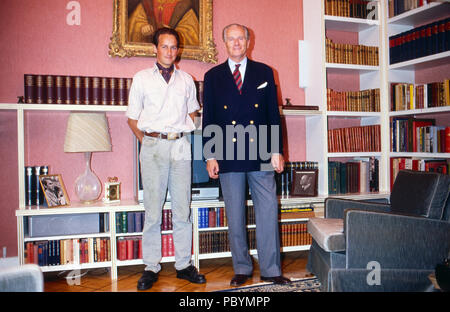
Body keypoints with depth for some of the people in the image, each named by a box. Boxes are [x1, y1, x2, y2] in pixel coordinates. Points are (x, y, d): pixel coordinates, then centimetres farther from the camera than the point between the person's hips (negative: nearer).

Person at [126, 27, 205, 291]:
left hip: (180, 146, 2)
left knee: (182, 210, 4)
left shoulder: (186, 80, 13)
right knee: (153, 211, 0)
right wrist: (148, 141, 3)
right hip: (153, 147, -2)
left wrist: (184, 135, 13)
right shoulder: (142, 79, 8)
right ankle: (151, 267, 10)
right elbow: (132, 118, 11)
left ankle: (184, 265, 14)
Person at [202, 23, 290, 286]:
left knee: (269, 211, 0)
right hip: (228, 156, 0)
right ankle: (242, 269, 19)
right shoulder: (213, 76, 10)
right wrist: (210, 156, -1)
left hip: (261, 155, 0)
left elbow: (274, 114, 7)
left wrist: (277, 151, 0)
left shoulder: (264, 73, 10)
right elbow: (208, 119, 7)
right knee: (235, 216, 6)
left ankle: (271, 270, 12)